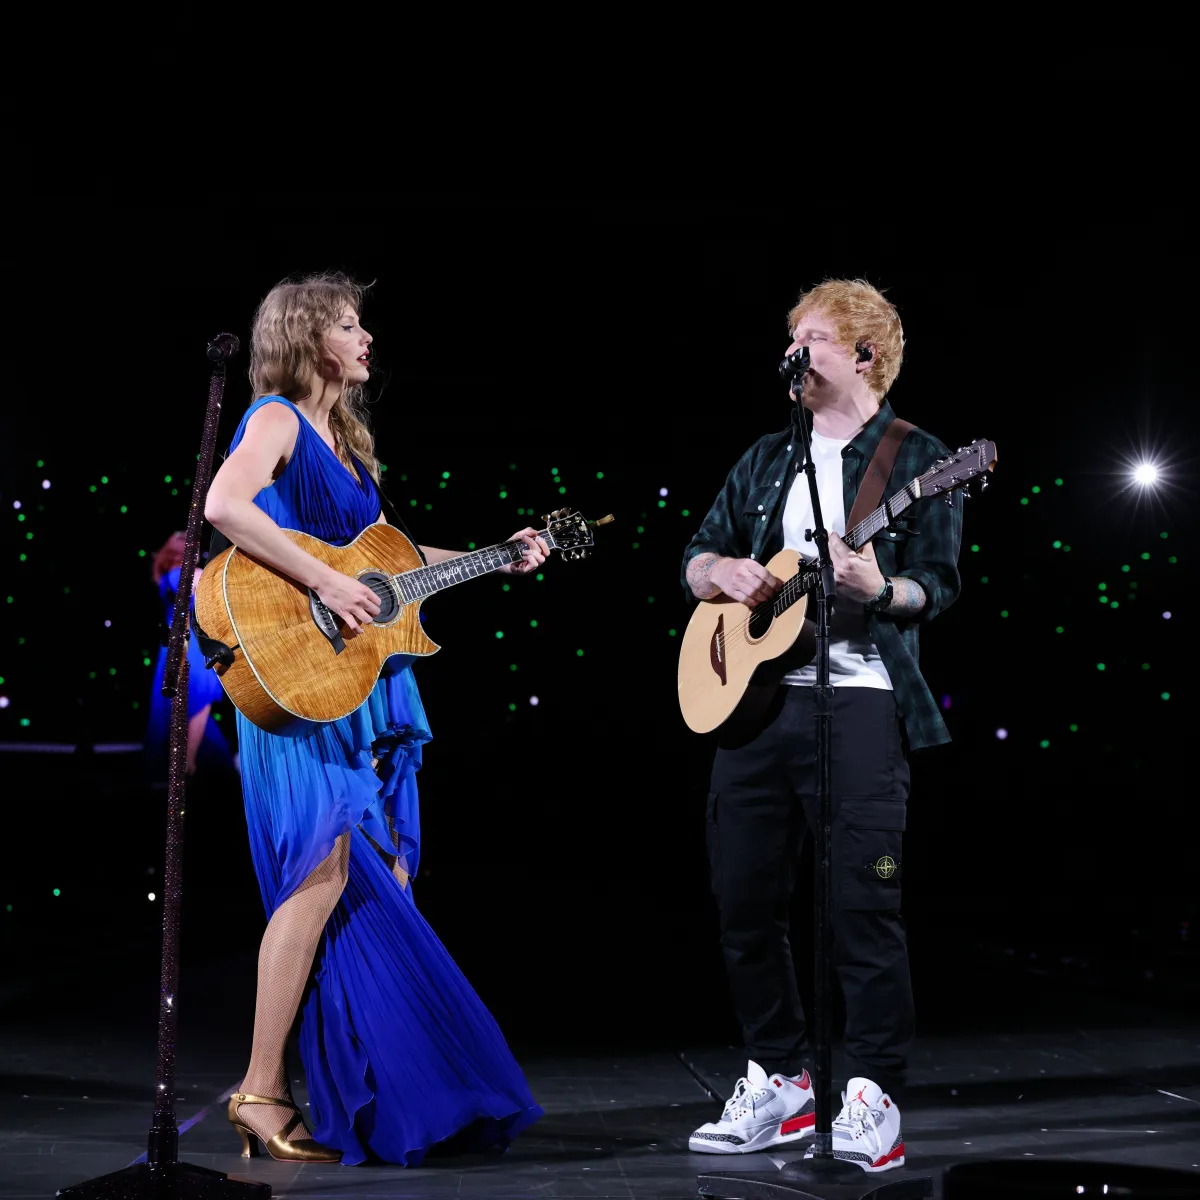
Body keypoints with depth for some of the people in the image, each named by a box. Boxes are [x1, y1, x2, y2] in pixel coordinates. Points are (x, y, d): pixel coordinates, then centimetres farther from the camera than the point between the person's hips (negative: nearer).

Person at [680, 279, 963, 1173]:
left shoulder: (917, 459, 3)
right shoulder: (766, 461, 19)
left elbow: (939, 584, -4)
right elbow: (695, 558, 20)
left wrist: (881, 590, -25)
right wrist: (725, 570, -2)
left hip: (858, 695, -6)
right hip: (751, 693, 6)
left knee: (864, 899, -9)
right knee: (746, 901, 7)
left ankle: (873, 1098, 0)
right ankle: (781, 1082, 20)